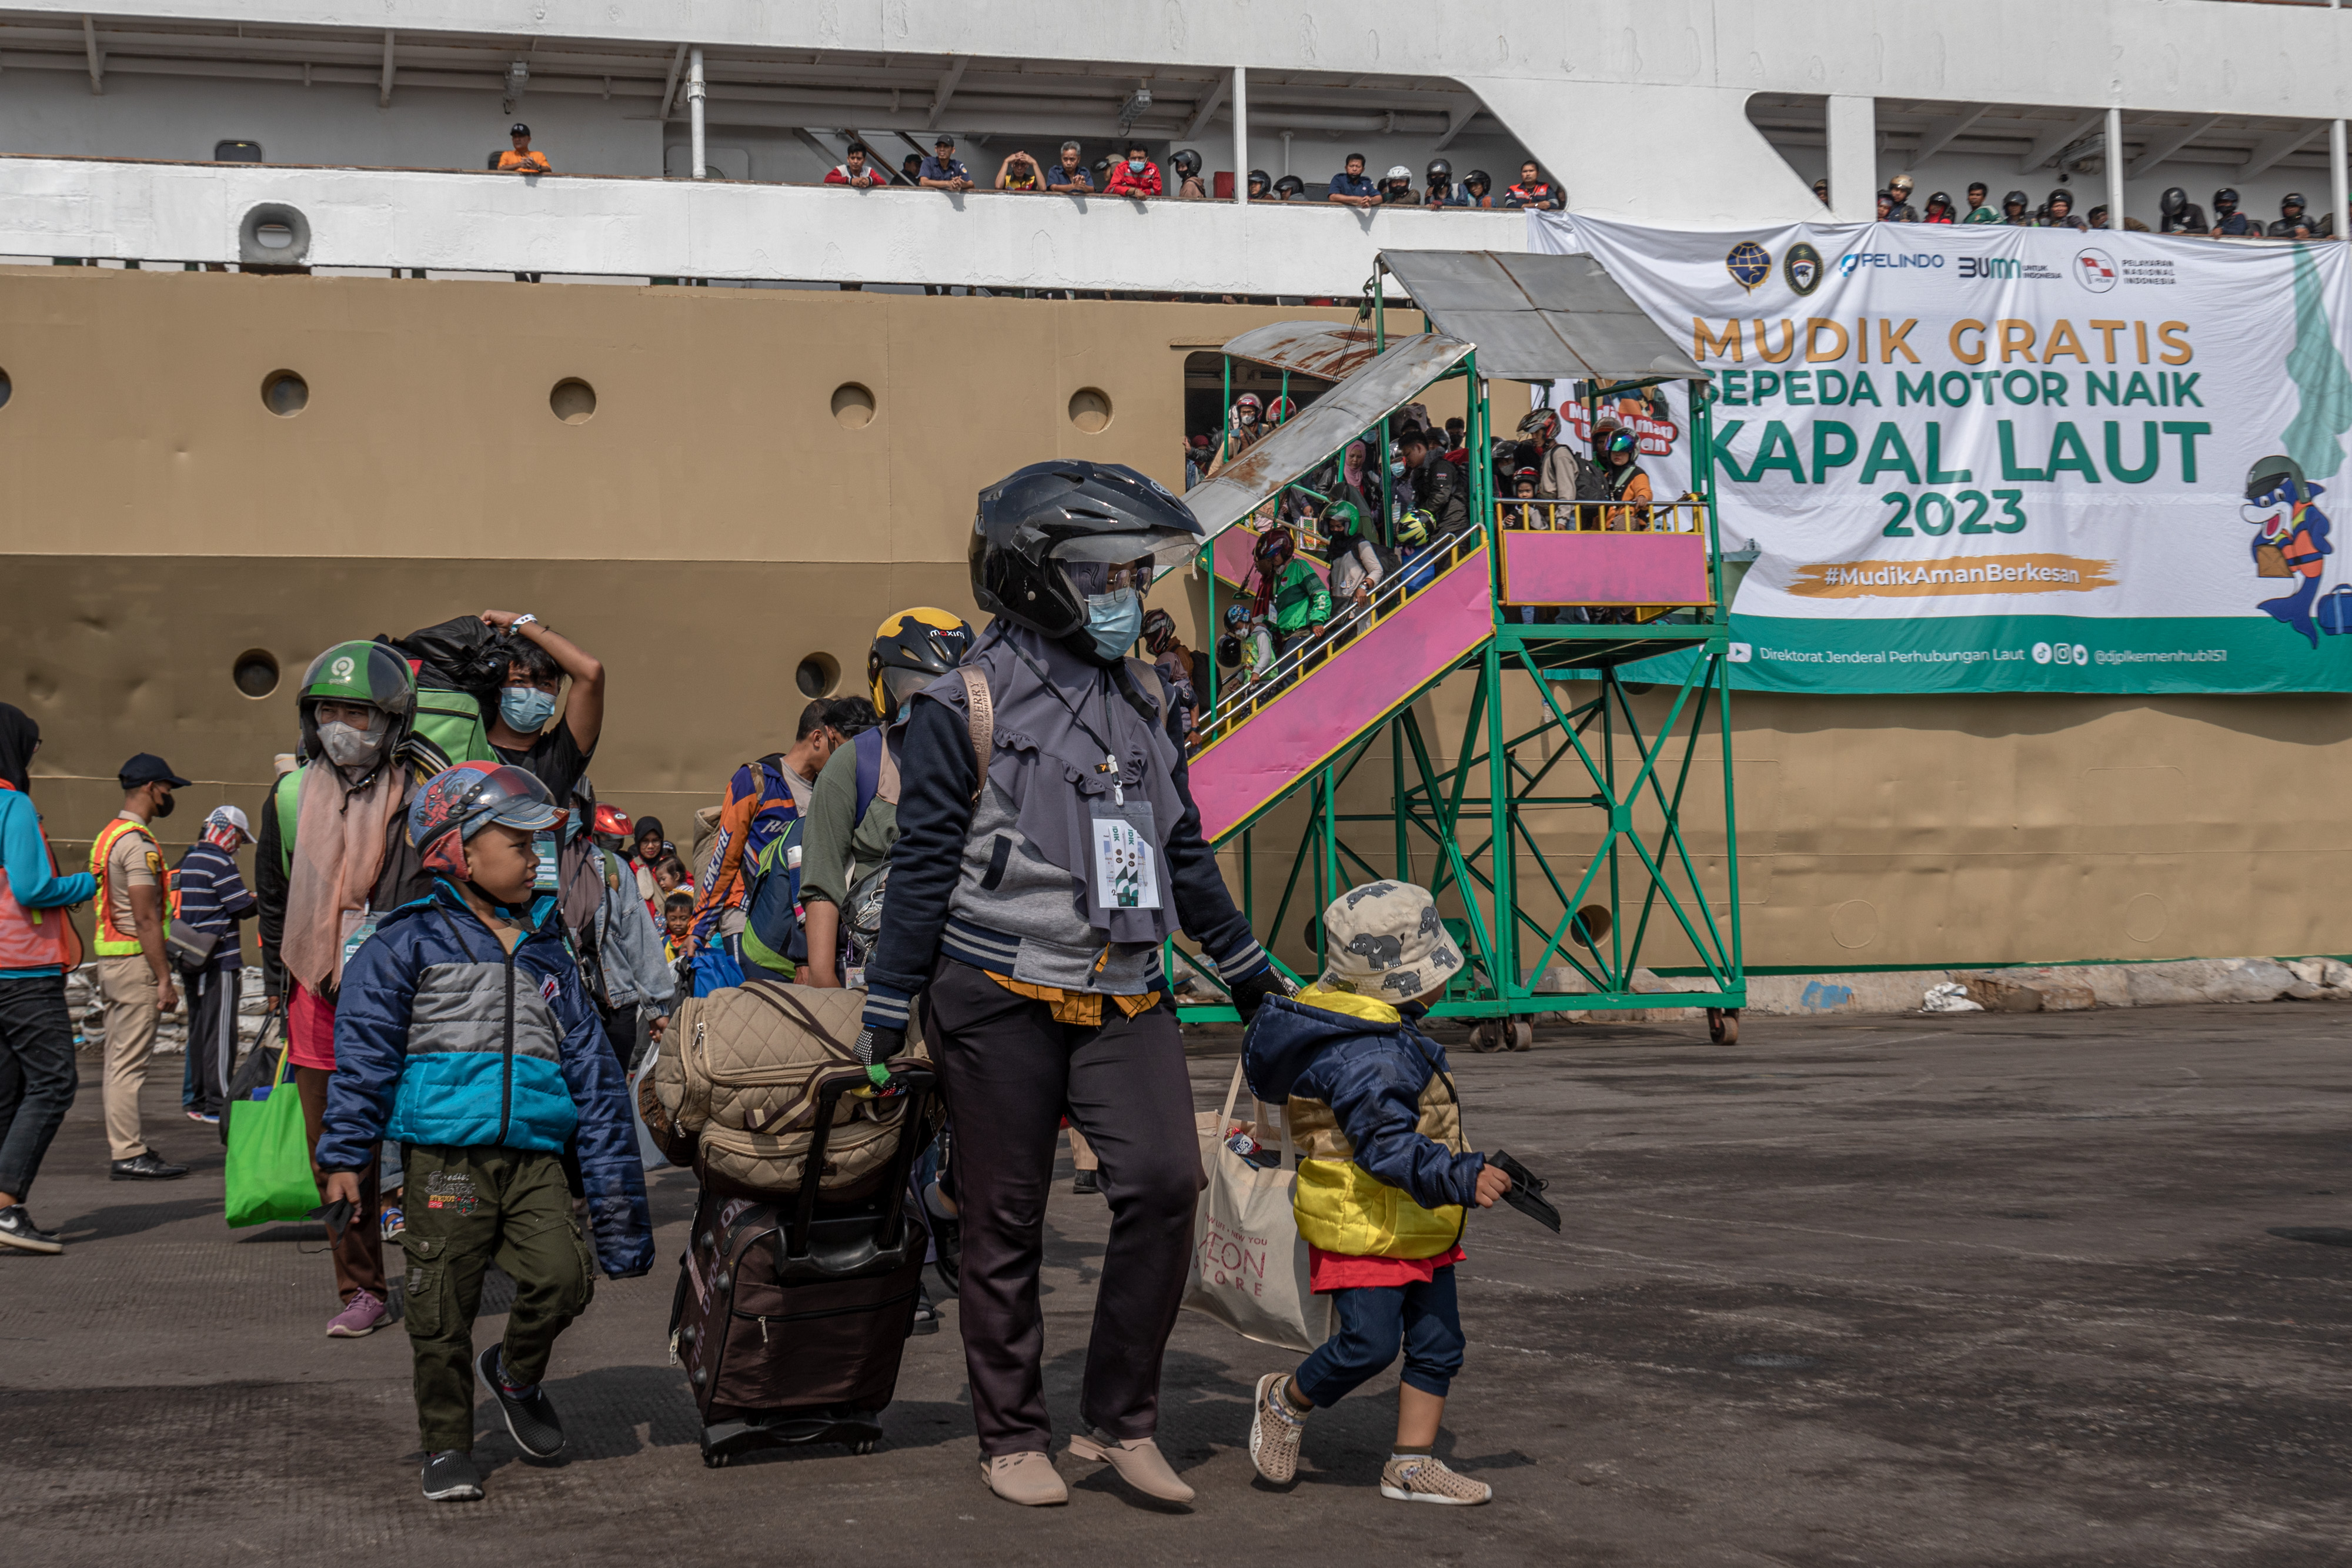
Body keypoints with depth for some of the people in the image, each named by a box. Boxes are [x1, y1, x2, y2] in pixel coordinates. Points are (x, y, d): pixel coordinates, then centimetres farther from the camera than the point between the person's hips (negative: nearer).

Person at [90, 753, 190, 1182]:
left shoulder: (108, 836, 17)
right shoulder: (138, 841, -15)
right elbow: (146, 918, -19)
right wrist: (164, 980, -18)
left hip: (111, 958, 10)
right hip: (135, 961, -10)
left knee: (120, 1061, 12)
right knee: (130, 1063, -8)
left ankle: (126, 1148, 18)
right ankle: (128, 1155, -7)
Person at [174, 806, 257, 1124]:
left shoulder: (187, 861, 15)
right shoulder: (220, 863, -13)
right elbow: (244, 907, -13)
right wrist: (262, 901, 6)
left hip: (192, 961, 9)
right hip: (219, 961, -9)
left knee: (199, 1030, 15)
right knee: (220, 1032, -7)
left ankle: (195, 1100, 20)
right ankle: (217, 1105, -7)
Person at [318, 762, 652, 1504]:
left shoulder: (546, 953, 17)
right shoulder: (410, 942, 4)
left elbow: (591, 1069, 17)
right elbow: (364, 1053, 1)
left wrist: (613, 1186, 14)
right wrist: (347, 1156, -6)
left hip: (535, 1157, 3)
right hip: (445, 1156, -3)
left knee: (563, 1277, -13)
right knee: (442, 1311, 0)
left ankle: (515, 1375, 17)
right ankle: (447, 1446, 17)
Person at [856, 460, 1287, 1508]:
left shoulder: (1143, 701, 13)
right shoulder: (967, 703, -6)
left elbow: (1184, 852, 22)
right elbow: (924, 864, -5)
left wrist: (1247, 970, 25)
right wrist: (885, 1012, -5)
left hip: (1123, 997, 5)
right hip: (1000, 996, -5)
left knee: (1165, 1182, -11)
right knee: (1006, 1224, 4)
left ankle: (1121, 1422, 2)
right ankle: (1013, 1438, 19)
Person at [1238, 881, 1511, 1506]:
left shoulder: (1382, 1032, 10)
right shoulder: (1365, 1057, -25)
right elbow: (1388, 1146, -32)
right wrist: (1463, 1178, -39)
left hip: (1418, 1227, 11)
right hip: (1364, 1226, -11)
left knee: (1438, 1344, 8)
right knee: (1370, 1343, -9)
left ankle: (1411, 1465, 14)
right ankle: (1284, 1403, 17)